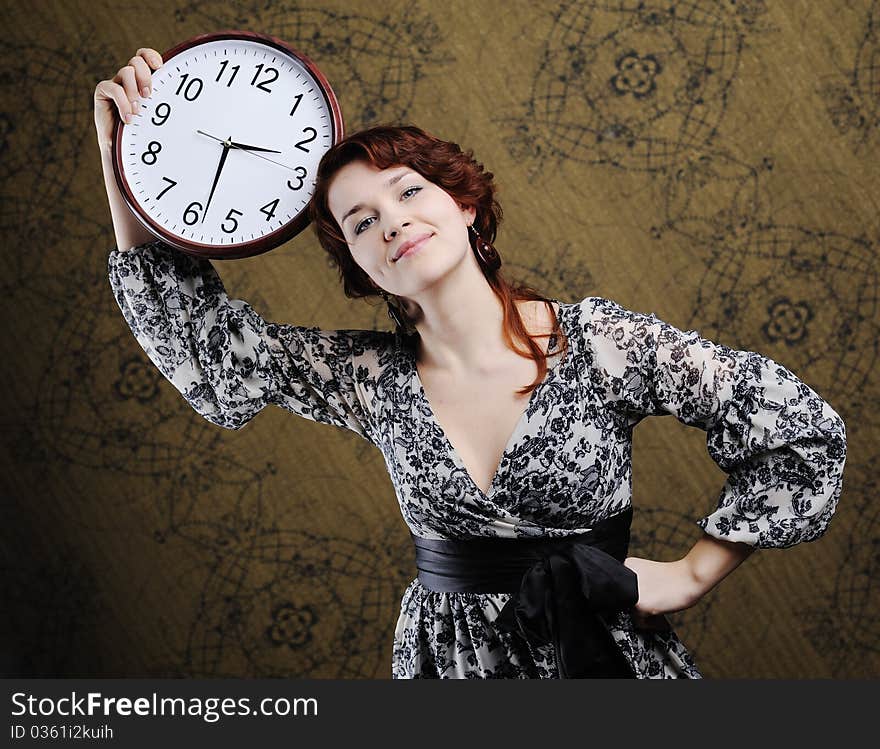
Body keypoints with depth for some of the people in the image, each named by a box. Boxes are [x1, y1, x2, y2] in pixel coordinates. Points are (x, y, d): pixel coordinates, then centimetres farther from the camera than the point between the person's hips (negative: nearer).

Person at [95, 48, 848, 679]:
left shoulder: (597, 341, -13)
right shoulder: (371, 379, -5)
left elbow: (806, 431, -8)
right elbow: (196, 330, -5)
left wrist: (693, 575, -8)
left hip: (603, 651, -2)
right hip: (445, 655, 3)